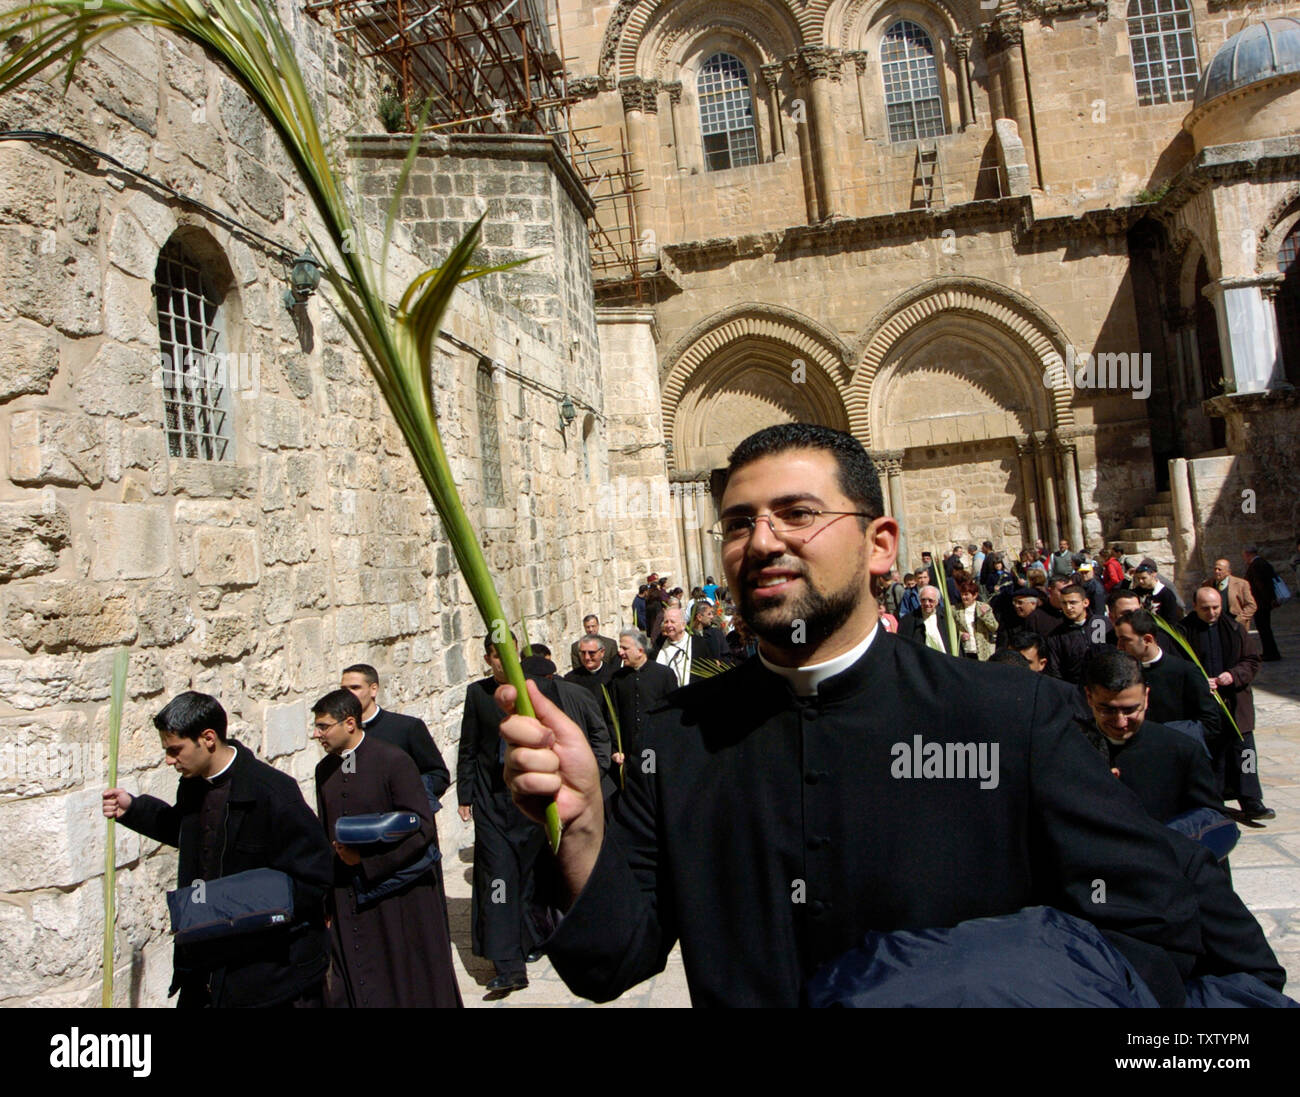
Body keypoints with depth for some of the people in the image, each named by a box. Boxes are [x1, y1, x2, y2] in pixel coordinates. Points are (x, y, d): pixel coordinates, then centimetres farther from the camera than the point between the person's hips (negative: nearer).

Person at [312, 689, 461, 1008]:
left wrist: (366, 859, -16)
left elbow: (422, 827, -14)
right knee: (353, 990, 9)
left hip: (399, 899, -5)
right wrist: (327, 904, 10)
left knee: (410, 990, 7)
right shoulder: (325, 770, 6)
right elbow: (326, 836, 11)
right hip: (348, 906, 5)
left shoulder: (393, 761, -13)